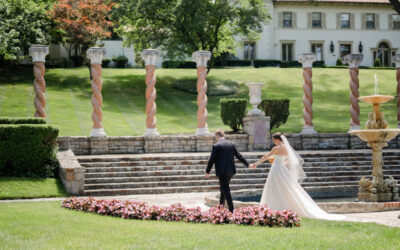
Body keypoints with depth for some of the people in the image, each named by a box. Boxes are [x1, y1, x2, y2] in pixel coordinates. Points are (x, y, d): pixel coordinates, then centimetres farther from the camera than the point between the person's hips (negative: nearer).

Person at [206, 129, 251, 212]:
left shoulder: (216, 146, -10)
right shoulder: (231, 144, 5)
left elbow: (212, 160, -8)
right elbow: (239, 156, 9)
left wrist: (207, 171, 2)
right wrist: (247, 164, 19)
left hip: (222, 171, -6)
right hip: (231, 171, 6)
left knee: (226, 190, -2)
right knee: (224, 188, 22)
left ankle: (231, 210, -7)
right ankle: (221, 205, 32)